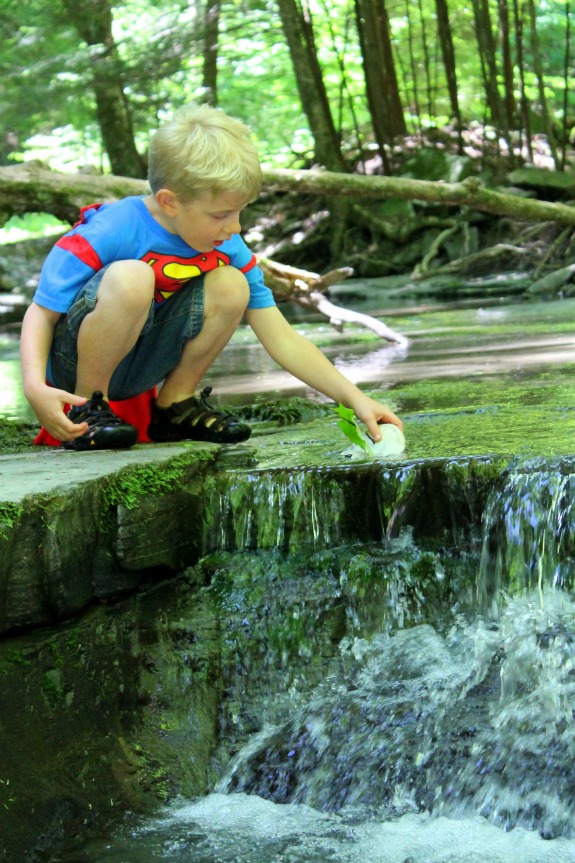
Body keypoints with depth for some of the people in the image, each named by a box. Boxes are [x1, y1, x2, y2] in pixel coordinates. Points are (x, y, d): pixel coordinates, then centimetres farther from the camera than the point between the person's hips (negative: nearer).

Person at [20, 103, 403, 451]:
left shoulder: (228, 249, -5)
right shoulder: (111, 233, -23)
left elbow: (282, 340, -3)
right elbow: (41, 313, -19)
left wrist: (355, 398, -9)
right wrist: (35, 387, -37)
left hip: (136, 367, 6)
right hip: (72, 362, -6)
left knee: (230, 286, -15)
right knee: (130, 277, -35)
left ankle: (175, 405, 2)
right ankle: (87, 408, -15)